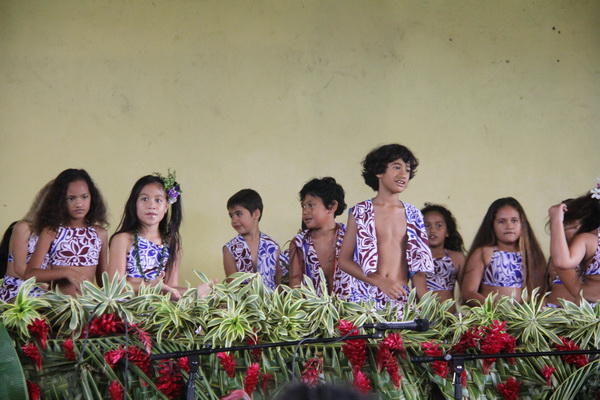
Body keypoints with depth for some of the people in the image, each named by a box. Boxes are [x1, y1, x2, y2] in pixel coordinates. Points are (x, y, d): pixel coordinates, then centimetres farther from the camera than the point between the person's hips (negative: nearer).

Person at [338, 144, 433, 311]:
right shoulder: (360, 212, 3)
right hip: (366, 297, -2)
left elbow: (418, 264, 10)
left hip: (402, 298, 2)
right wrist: (380, 281, -10)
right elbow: (344, 260, 2)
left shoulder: (413, 215, 11)